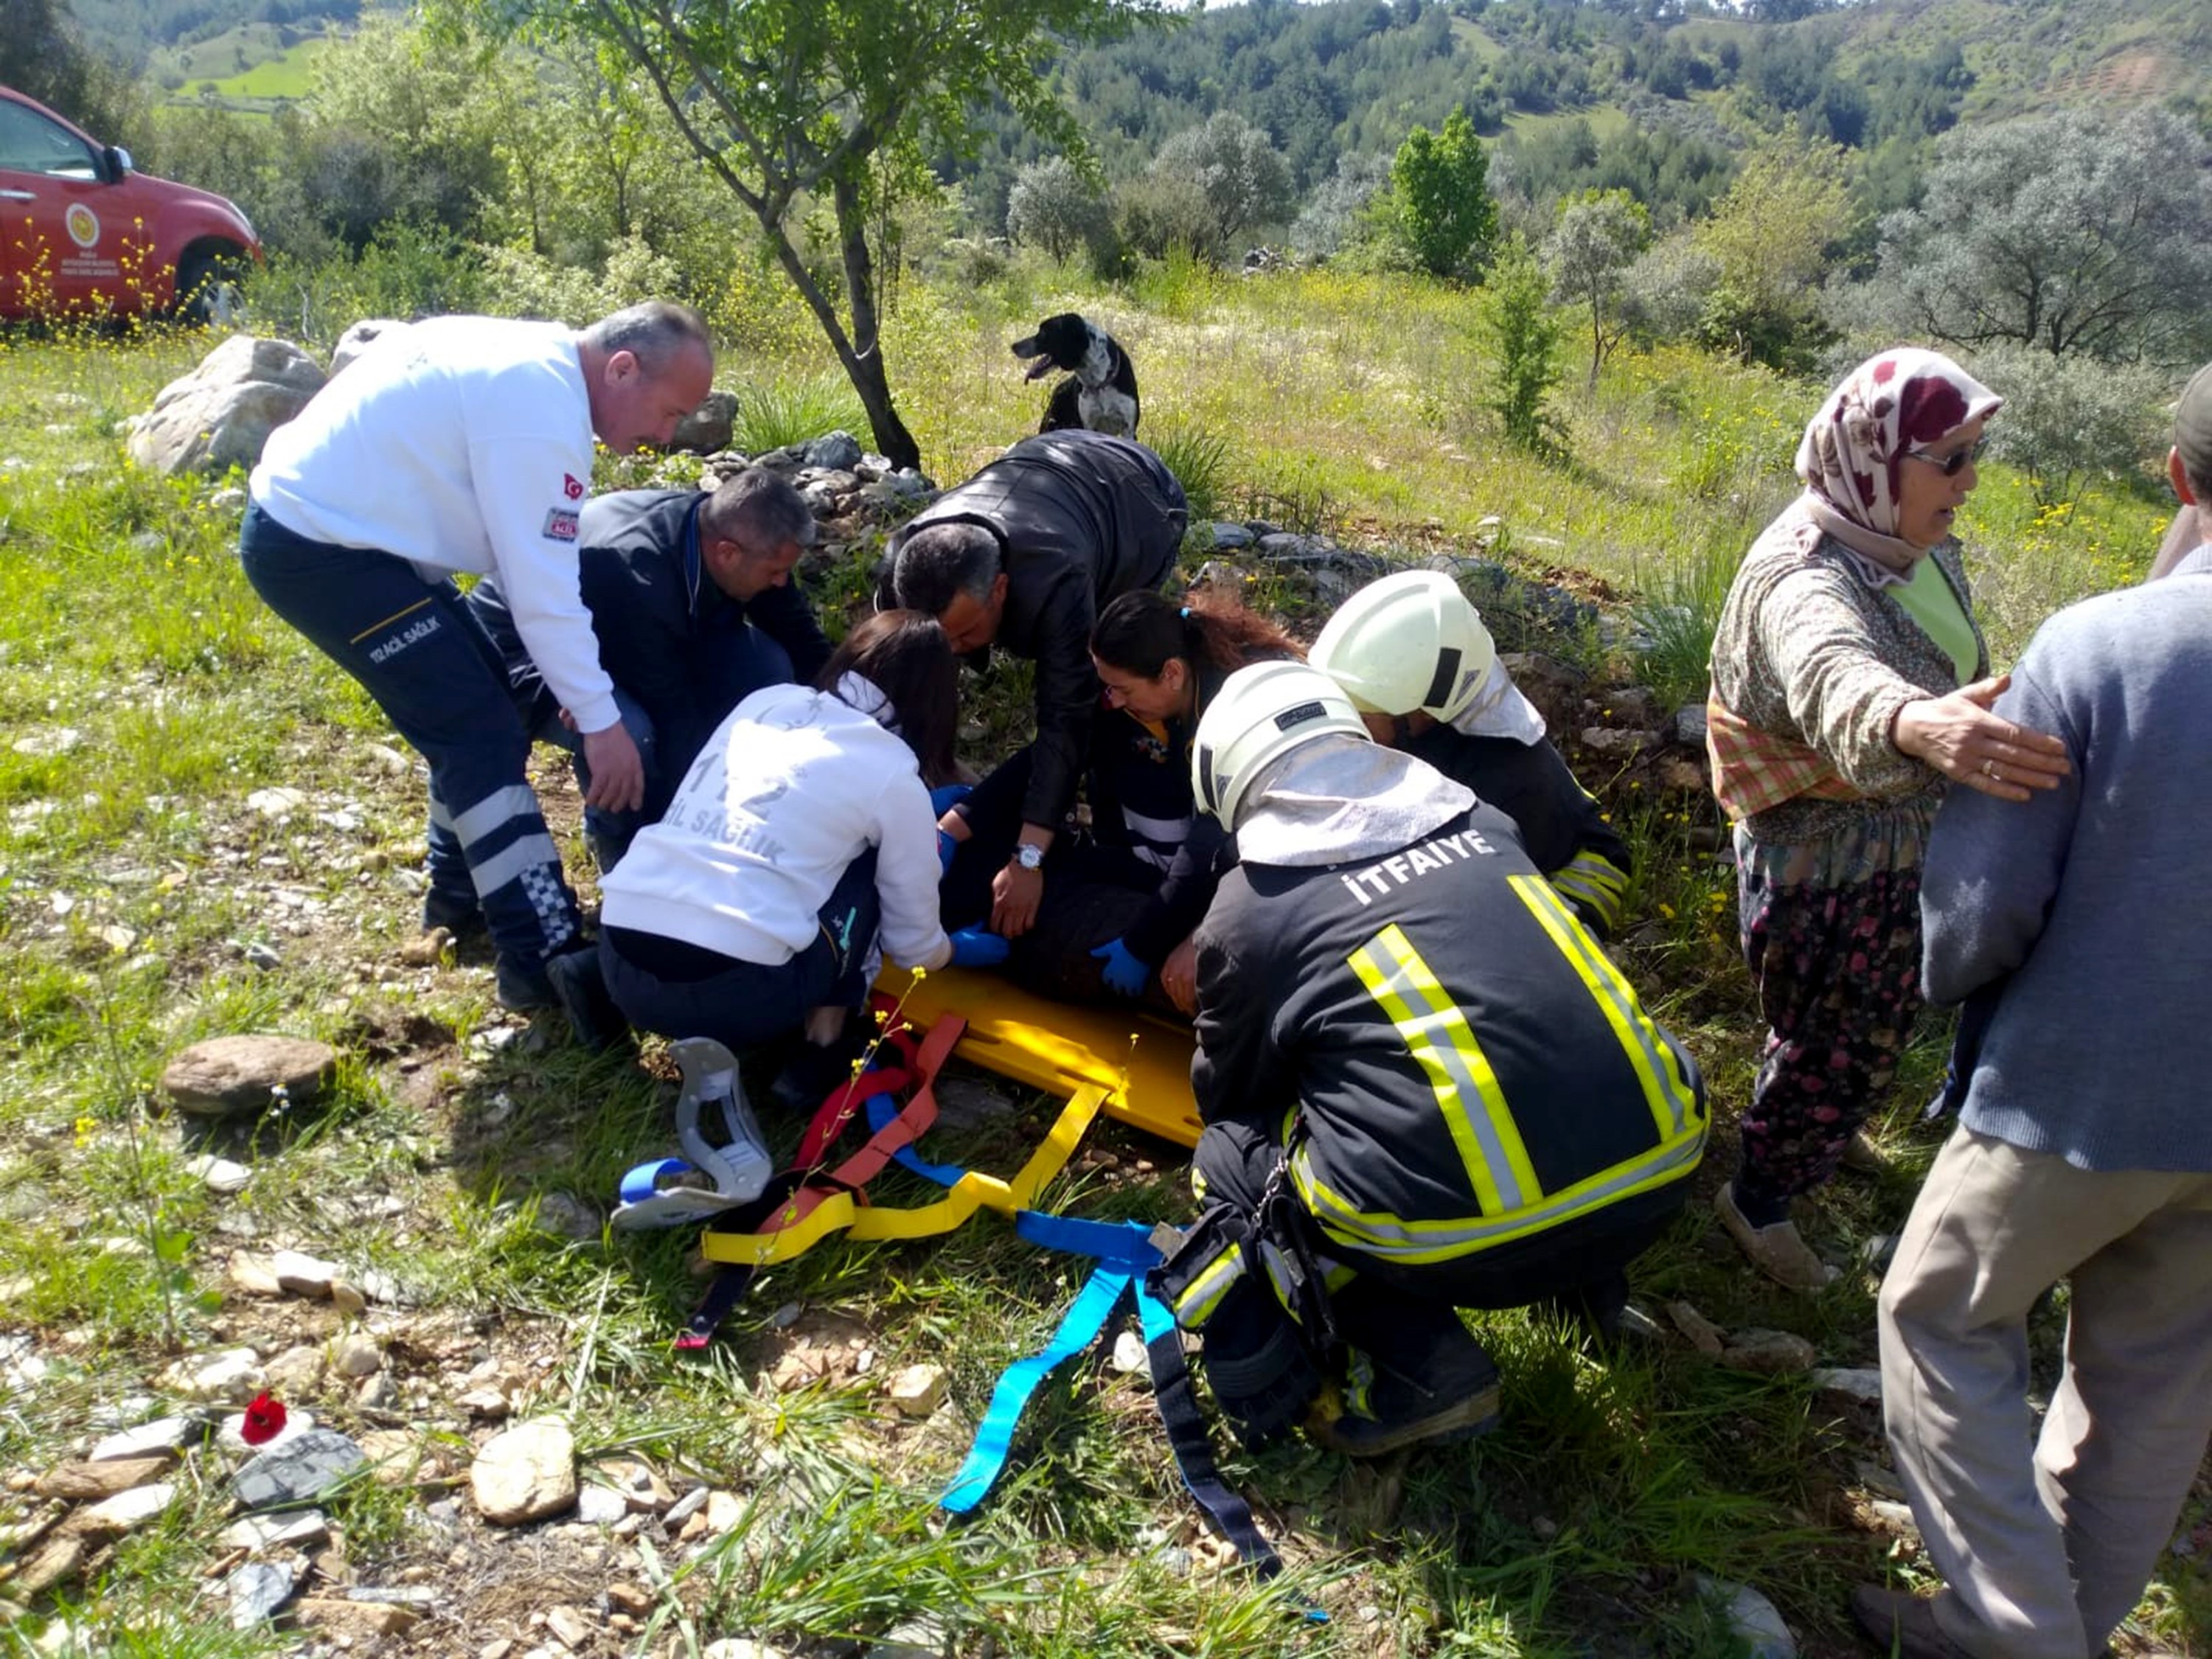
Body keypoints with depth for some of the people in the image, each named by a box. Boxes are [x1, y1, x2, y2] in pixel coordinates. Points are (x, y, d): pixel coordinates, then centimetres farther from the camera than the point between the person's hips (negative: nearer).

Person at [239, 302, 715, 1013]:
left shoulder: (534, 363, 9)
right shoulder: (541, 407, -22)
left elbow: (529, 563, 13)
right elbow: (544, 590, -23)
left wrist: (580, 686, 11)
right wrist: (601, 718, -16)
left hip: (312, 513, 10)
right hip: (321, 547, -10)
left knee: (477, 709, 17)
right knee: (486, 735, -10)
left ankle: (461, 886, 33)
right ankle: (544, 961, -6)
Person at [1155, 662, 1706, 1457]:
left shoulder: (1248, 910, 1)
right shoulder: (1479, 819, 14)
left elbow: (1225, 1097, 17)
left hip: (1467, 1240, -6)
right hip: (1658, 1180, 6)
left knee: (1231, 1155, 19)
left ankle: (1417, 1367, 4)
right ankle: (1591, 1284, 26)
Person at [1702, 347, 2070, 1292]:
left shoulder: (1919, 551, -1)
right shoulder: (1807, 578, -30)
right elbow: (1833, 675, -54)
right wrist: (1916, 724, -73)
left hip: (1908, 853, 9)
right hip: (1824, 871, -9)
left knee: (1872, 1035, 28)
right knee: (1829, 1055, 8)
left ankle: (1806, 1132, 56)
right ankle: (1759, 1203, 33)